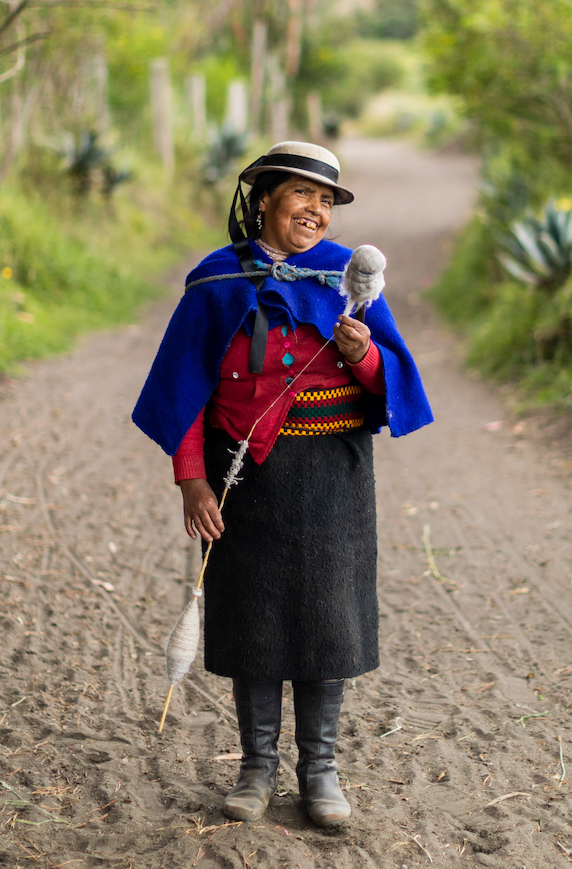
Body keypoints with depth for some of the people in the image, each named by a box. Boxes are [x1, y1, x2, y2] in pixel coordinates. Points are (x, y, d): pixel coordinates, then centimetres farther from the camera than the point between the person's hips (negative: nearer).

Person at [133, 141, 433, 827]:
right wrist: (191, 478, -8)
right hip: (245, 472, 0)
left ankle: (318, 766, 18)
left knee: (324, 610, 4)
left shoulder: (349, 276, 3)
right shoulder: (217, 283, 1)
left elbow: (391, 378, 1)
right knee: (251, 611, 5)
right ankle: (257, 764, 19)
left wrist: (364, 354, -22)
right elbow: (187, 384, 0)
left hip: (330, 472, 1)